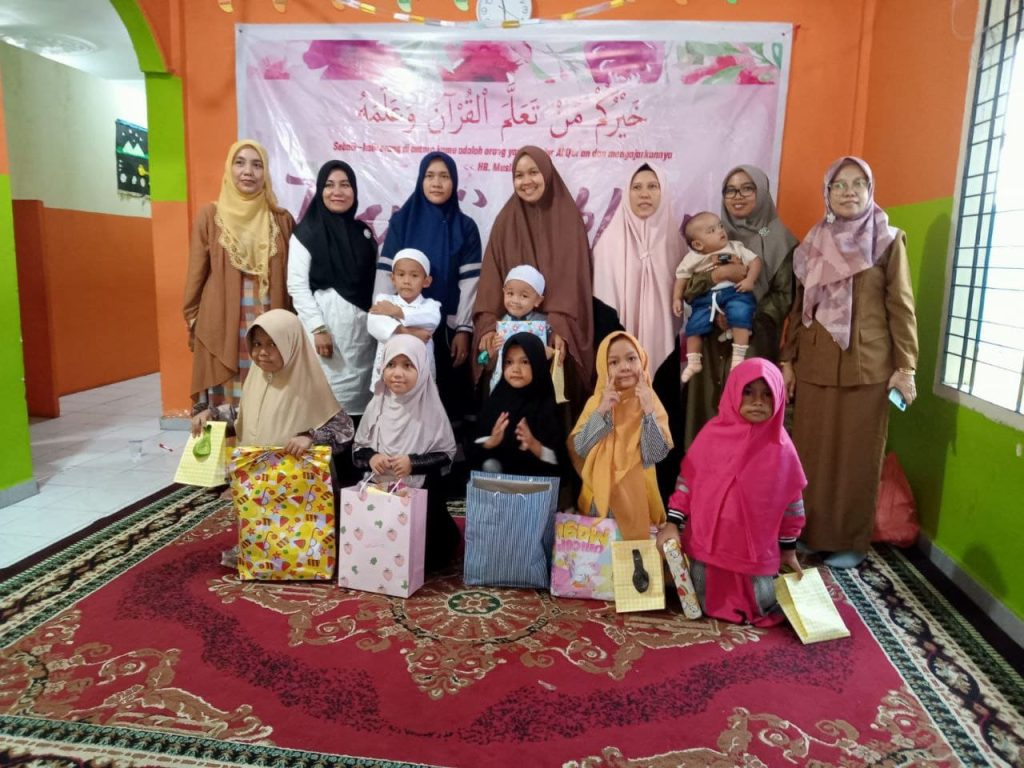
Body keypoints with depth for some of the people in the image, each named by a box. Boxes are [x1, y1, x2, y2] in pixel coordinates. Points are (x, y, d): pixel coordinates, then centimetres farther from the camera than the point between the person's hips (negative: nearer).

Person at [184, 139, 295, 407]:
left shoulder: (282, 219, 7)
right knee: (226, 404, 2)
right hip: (222, 326, -1)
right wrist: (193, 322, 4)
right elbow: (197, 273, 5)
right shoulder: (210, 215, 3)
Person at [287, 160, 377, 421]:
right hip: (326, 322, -4)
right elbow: (297, 285, -7)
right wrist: (317, 328, -15)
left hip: (362, 327, 4)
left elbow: (373, 282, 14)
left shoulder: (363, 232, 14)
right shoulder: (307, 232, 0)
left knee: (358, 397, 4)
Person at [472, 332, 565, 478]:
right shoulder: (496, 400, 4)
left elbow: (557, 459, -6)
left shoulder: (547, 406, -5)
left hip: (535, 481, -3)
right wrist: (491, 442, -13)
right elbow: (476, 449, 5)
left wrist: (533, 445, -20)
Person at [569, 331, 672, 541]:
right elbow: (579, 449, -10)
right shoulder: (596, 402, -1)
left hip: (637, 497, -1)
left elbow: (657, 454, -13)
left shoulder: (651, 403, -4)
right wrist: (601, 411, -17)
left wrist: (648, 410, -20)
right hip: (599, 495, 1)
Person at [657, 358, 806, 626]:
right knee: (708, 605, 11)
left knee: (762, 608, 7)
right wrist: (672, 523, -6)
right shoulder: (713, 433, -9)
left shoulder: (780, 447, -10)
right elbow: (687, 479, -3)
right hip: (707, 541, 1)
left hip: (755, 549, 0)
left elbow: (791, 500, 0)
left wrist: (788, 548, 6)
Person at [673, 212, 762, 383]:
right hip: (706, 297, 2)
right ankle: (693, 362, 5)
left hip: (734, 292, -1)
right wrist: (677, 299, 2)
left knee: (740, 315, -29)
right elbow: (681, 278, 13)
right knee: (694, 326, -12)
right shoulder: (693, 258, 10)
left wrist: (750, 280, -9)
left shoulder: (735, 247, 9)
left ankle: (738, 358, -21)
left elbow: (755, 261, 8)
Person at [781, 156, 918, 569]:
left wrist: (905, 367, -7)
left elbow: (901, 308, -2)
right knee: (811, 452, 7)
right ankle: (809, 534, 20)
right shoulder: (813, 245, 10)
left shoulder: (888, 242, 1)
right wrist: (788, 360, 8)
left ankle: (851, 541, 17)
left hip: (867, 366, -3)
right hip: (815, 364, 3)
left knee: (858, 455, 4)